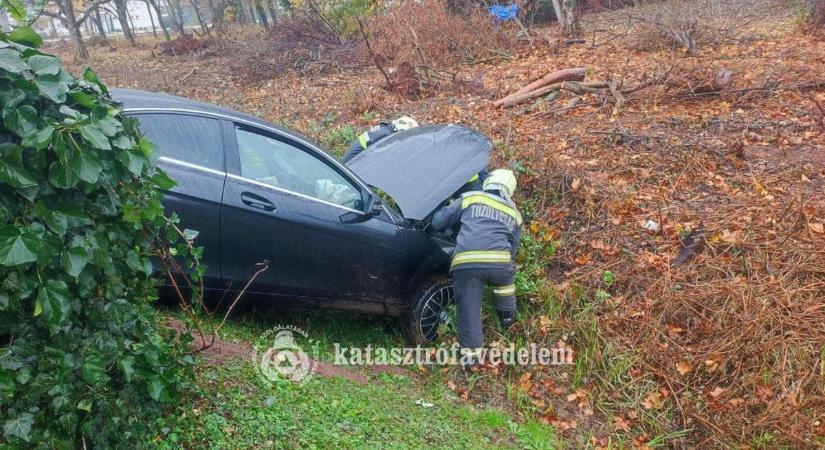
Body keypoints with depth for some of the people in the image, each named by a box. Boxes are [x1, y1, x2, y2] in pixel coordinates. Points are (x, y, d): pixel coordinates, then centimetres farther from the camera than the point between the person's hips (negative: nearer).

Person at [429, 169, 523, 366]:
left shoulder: (469, 198, 18)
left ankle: (471, 353, 15)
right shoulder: (514, 213, 27)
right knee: (504, 281, 36)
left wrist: (437, 213, 41)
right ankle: (508, 317, 47)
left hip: (466, 262, -2)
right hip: (499, 261, 2)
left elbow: (438, 221, 19)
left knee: (468, 309, 10)